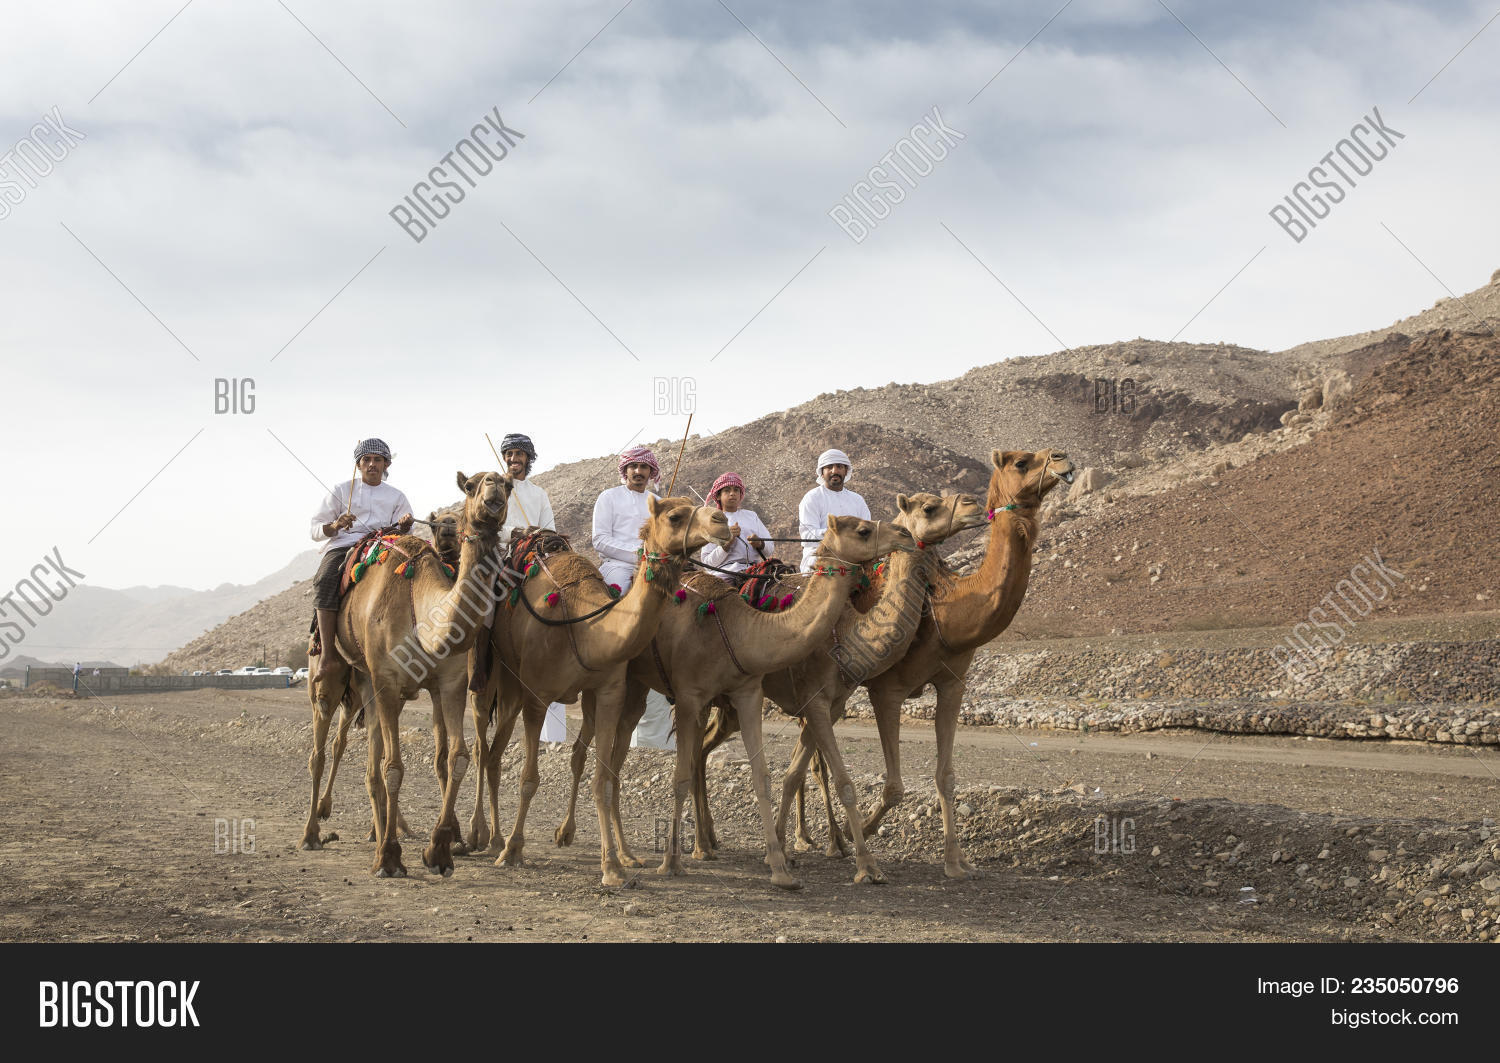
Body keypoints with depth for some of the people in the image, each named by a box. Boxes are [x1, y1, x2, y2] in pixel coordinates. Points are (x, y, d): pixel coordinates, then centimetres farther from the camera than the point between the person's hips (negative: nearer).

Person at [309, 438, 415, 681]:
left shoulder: (396, 497, 23)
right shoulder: (341, 490, 19)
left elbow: (403, 536, 14)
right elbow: (316, 530, 14)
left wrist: (405, 526, -10)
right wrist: (336, 526, -9)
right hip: (342, 546, -1)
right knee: (325, 579, -35)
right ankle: (327, 652, -39)